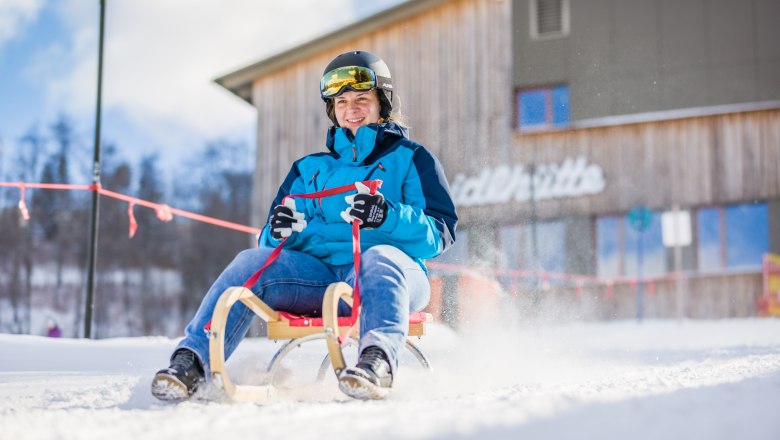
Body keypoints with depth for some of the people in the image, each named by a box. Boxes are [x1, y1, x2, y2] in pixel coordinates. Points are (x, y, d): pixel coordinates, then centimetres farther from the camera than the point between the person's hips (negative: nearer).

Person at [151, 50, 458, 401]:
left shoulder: (411, 159, 14)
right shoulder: (309, 169, 25)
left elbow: (440, 234, 0)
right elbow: (271, 240, 20)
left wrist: (388, 217, -20)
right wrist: (281, 229, -6)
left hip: (393, 279, -3)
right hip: (320, 275, 4)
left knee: (380, 256, -37)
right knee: (252, 261, -20)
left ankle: (379, 359, -59)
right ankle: (192, 360, -29)